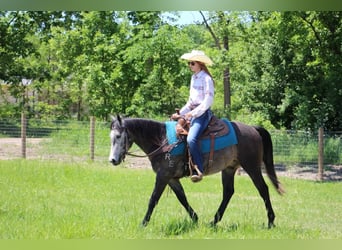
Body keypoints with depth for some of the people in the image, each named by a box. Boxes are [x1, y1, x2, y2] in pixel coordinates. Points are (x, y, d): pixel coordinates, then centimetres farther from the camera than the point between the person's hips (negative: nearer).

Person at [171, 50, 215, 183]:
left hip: (203, 113, -10)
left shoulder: (206, 79, -9)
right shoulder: (193, 78, 16)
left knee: (191, 138, -31)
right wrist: (180, 114, 12)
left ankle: (199, 170, -29)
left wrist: (193, 113, -18)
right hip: (192, 113, 10)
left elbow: (208, 101, -16)